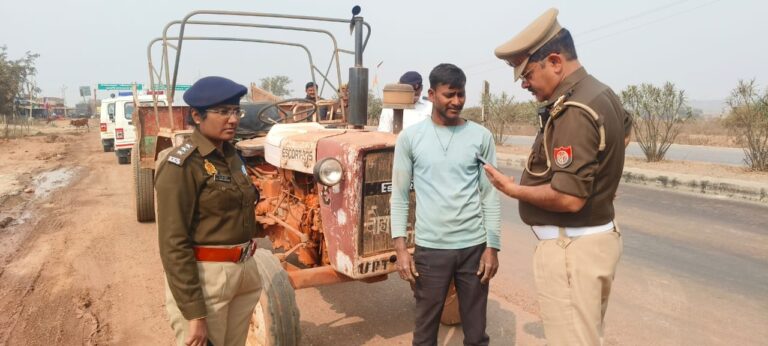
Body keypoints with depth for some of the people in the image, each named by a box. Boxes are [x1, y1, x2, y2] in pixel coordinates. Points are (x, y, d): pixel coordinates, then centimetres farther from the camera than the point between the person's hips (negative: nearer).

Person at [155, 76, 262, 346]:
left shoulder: (231, 156, 8)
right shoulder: (181, 165, -16)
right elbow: (173, 244, -18)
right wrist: (194, 313, -20)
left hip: (243, 271, 8)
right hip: (203, 277, -7)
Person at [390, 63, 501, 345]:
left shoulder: (481, 136, 1)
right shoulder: (410, 137, -1)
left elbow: (490, 195, 3)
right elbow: (399, 196, 0)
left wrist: (493, 247, -1)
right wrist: (400, 247, -6)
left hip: (474, 245, 1)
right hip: (429, 247, -1)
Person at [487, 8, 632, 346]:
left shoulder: (573, 112, -24)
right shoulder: (602, 94, 8)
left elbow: (568, 198, -28)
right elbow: (623, 133, 31)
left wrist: (514, 190, -14)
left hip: (570, 248, -10)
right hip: (598, 237, 10)